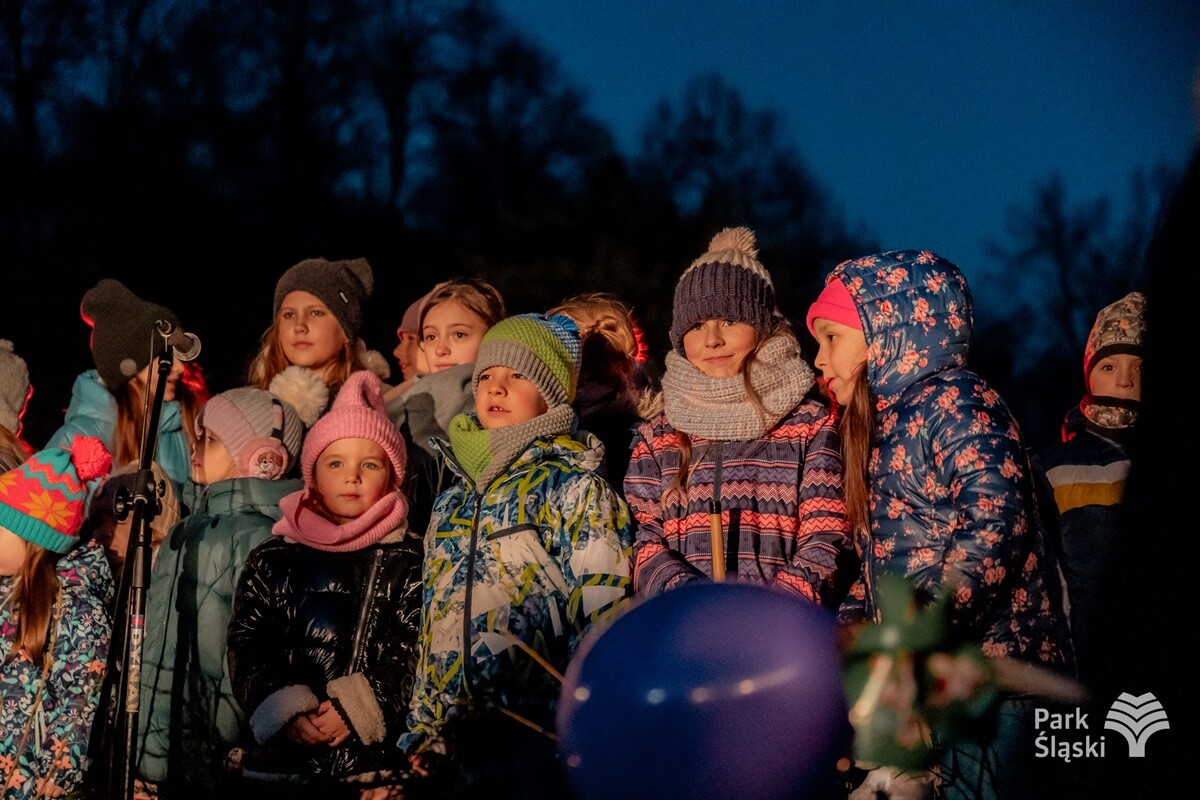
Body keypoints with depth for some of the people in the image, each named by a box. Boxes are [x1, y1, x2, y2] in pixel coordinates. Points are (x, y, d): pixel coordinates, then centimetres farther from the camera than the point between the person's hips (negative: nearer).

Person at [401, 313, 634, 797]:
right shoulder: (452, 503, 18)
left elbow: (603, 619, -8)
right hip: (456, 734, 6)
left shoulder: (574, 489, -1)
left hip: (536, 737, -6)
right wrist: (423, 729, 15)